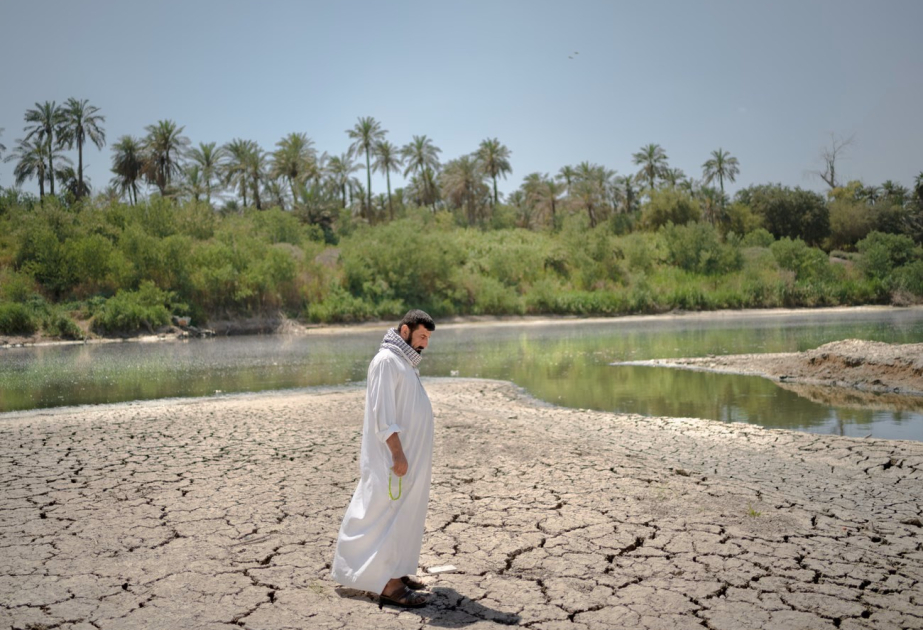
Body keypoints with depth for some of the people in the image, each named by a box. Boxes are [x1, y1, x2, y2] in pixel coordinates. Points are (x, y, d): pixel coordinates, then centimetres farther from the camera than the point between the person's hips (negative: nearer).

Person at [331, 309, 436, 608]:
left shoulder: (404, 363, 17)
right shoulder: (386, 361, -14)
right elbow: (383, 413, -20)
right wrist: (397, 453, -23)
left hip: (409, 454, 10)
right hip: (395, 455, -10)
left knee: (404, 514, 13)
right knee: (390, 514, -8)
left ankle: (394, 570, 21)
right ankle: (388, 584, -5)